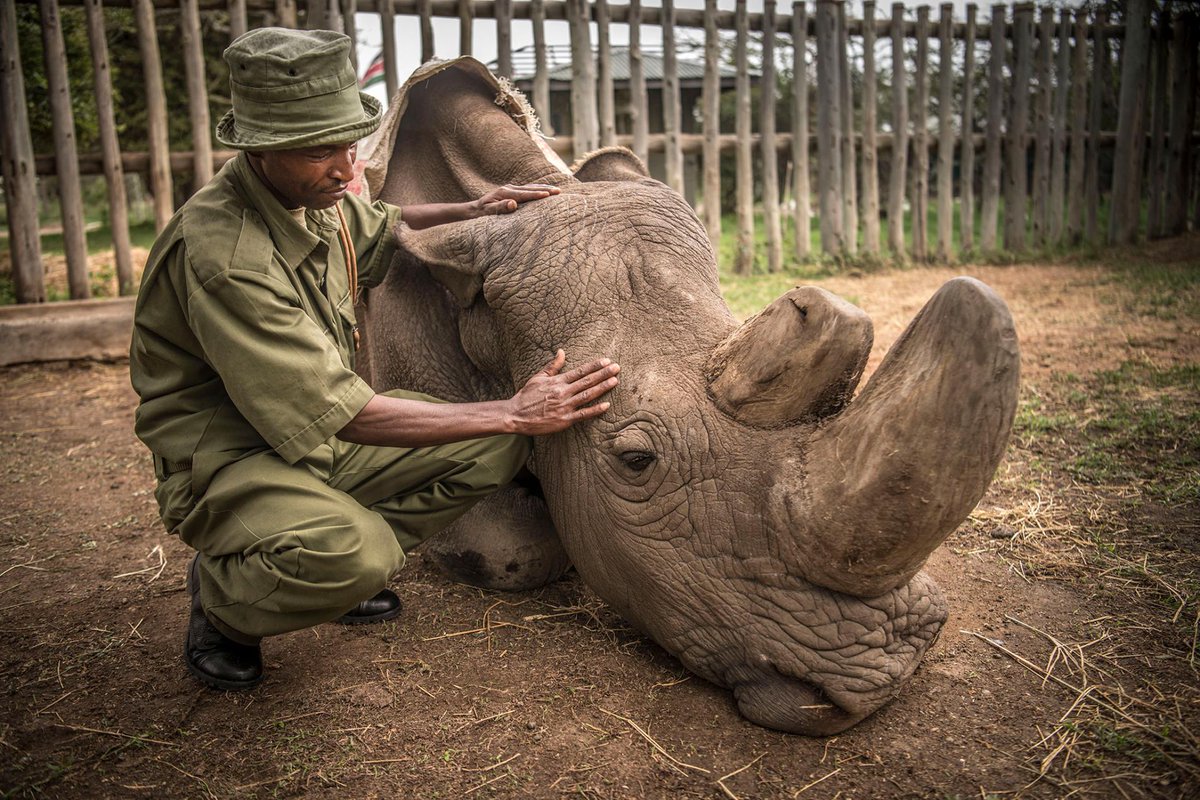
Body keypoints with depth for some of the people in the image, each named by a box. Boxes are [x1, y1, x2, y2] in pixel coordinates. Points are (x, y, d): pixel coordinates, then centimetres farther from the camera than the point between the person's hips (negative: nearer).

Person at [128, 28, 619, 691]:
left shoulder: (314, 194, -1)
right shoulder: (222, 256, -29)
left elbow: (380, 230, 25)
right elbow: (344, 414, -30)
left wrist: (469, 212, 6)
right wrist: (514, 411, -29)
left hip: (319, 436, 8)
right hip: (226, 458, -8)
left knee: (496, 448, -6)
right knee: (352, 553, -38)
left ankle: (343, 570, 7)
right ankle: (222, 595, -2)